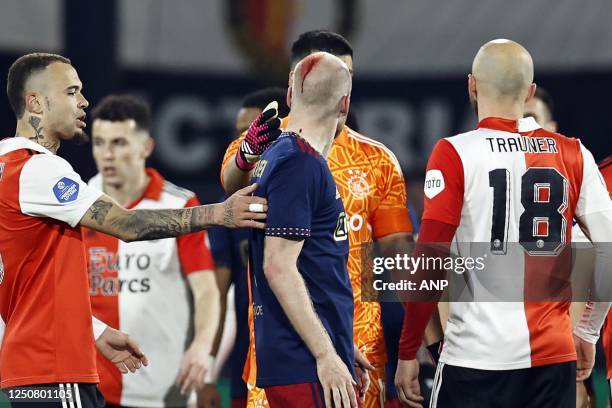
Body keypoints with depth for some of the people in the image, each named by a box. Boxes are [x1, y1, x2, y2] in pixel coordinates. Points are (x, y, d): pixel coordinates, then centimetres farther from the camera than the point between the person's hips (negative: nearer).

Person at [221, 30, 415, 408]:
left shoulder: (378, 160, 8)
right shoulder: (263, 145, 0)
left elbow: (400, 251, 9)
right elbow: (233, 181, -22)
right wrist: (248, 155, -46)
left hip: (359, 345, 2)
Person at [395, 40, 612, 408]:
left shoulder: (456, 154, -5)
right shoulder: (573, 155, 6)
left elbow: (430, 264, -9)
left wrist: (408, 352, -2)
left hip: (477, 359, -4)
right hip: (554, 358, 4)